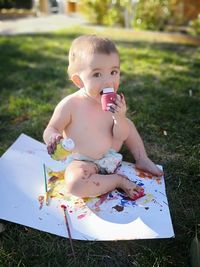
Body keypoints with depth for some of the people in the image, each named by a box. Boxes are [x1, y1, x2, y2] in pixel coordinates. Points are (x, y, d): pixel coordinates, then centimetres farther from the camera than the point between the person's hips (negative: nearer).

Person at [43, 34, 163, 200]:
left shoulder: (115, 102, -11)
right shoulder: (70, 105, -23)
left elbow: (121, 136, -8)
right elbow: (51, 129, -12)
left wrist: (120, 118, -28)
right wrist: (53, 137, -36)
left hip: (110, 154, 5)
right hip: (82, 161, -4)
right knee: (75, 183, -35)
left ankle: (142, 160, 24)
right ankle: (118, 181, -11)